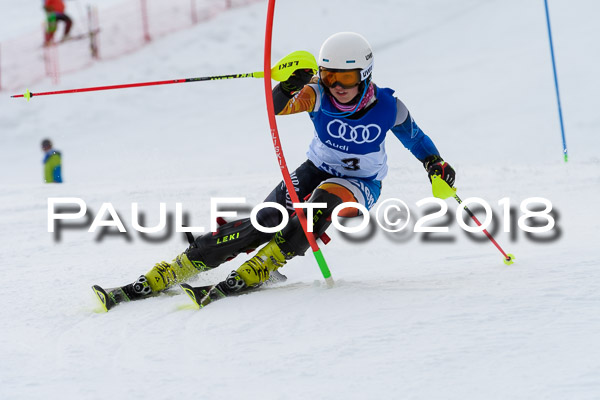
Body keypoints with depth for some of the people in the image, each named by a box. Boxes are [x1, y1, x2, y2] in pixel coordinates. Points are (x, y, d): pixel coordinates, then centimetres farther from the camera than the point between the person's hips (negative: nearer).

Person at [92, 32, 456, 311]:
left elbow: (414, 137, 3)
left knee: (323, 200, -36)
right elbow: (279, 106, -36)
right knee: (267, 221, -23)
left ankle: (253, 274, -42)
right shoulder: (318, 94, -17)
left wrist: (436, 163, -13)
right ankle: (159, 278, -29)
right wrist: (288, 87, -57)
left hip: (361, 186, -1)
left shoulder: (387, 106, -17)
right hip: (317, 171, 1)